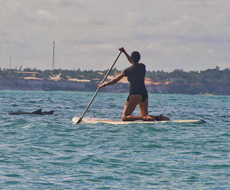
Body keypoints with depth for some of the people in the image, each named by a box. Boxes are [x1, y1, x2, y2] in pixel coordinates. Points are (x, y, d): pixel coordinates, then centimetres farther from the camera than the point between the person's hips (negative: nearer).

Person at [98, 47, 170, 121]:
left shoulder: (128, 70, -8)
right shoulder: (143, 67, 7)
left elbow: (115, 81, -1)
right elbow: (133, 63, 30)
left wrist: (103, 85, 12)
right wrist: (124, 52, 31)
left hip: (135, 95, -6)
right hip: (144, 94, 6)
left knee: (125, 117, -5)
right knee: (145, 116, 21)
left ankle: (144, 118, -28)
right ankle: (159, 117, -9)